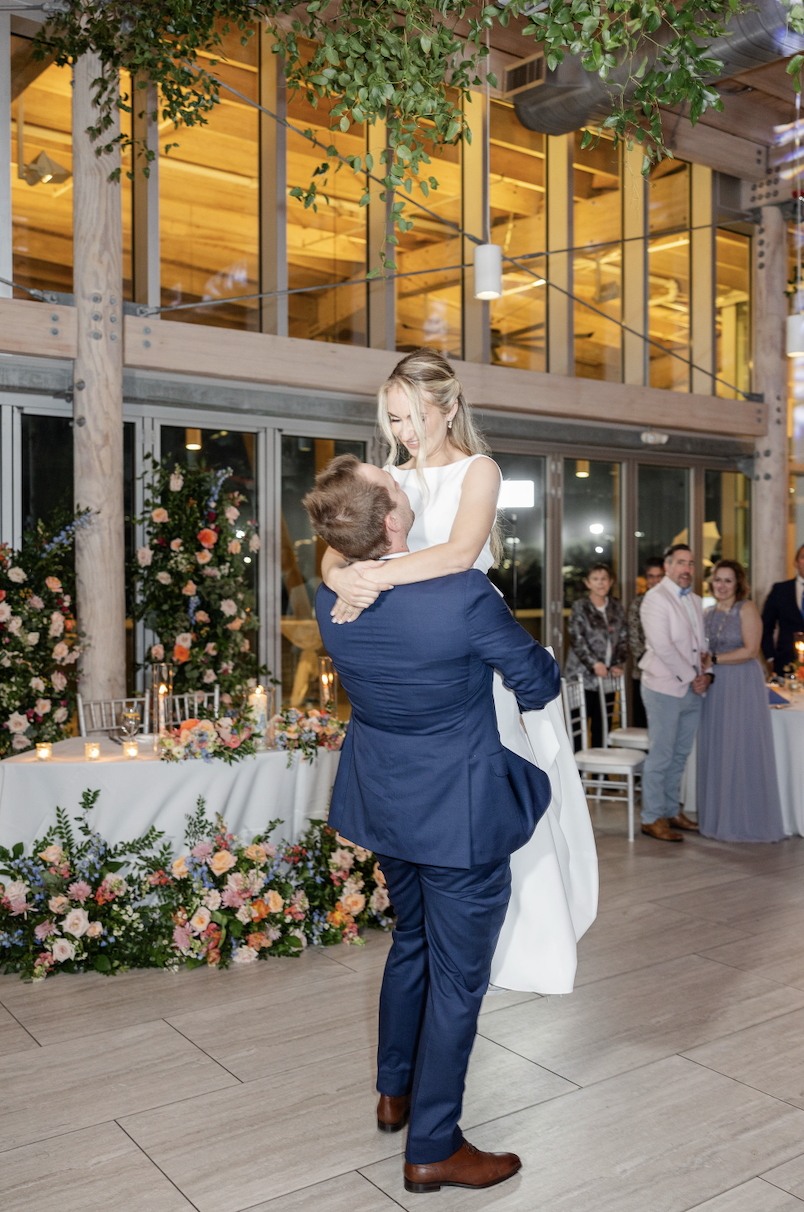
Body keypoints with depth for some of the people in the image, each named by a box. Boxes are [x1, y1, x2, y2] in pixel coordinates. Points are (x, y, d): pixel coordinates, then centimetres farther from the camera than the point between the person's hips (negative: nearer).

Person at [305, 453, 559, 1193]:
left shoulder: (331, 600, -9)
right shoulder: (463, 595, -27)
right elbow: (539, 684, -13)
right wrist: (539, 685, 11)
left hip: (385, 804, 7)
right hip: (459, 814, -6)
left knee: (411, 943, 27)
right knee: (458, 976, 10)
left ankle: (395, 1092, 44)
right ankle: (433, 1149, 25)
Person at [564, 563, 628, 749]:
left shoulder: (616, 607, 12)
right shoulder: (580, 607, -1)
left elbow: (623, 639, 12)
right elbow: (576, 639, -9)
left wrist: (618, 664, -1)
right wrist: (594, 664, -16)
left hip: (608, 676, 4)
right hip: (583, 675, -4)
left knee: (602, 724, 7)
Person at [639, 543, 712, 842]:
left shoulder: (695, 601, 15)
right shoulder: (656, 598, -10)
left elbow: (702, 644, 17)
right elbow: (662, 646, -18)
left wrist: (707, 675, -1)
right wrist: (691, 677, -14)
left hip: (692, 690, 8)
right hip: (665, 688, -7)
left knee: (680, 755, 14)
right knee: (661, 756, -2)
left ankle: (671, 810, 26)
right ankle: (652, 818, 8)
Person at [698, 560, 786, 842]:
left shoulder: (747, 609, -7)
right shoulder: (709, 613, 12)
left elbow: (751, 650, -15)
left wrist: (715, 660, -13)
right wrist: (701, 668, -3)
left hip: (743, 685, -6)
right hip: (715, 687, 6)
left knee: (742, 752, -1)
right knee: (715, 752, 8)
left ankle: (746, 821, 9)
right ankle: (719, 817, 17)